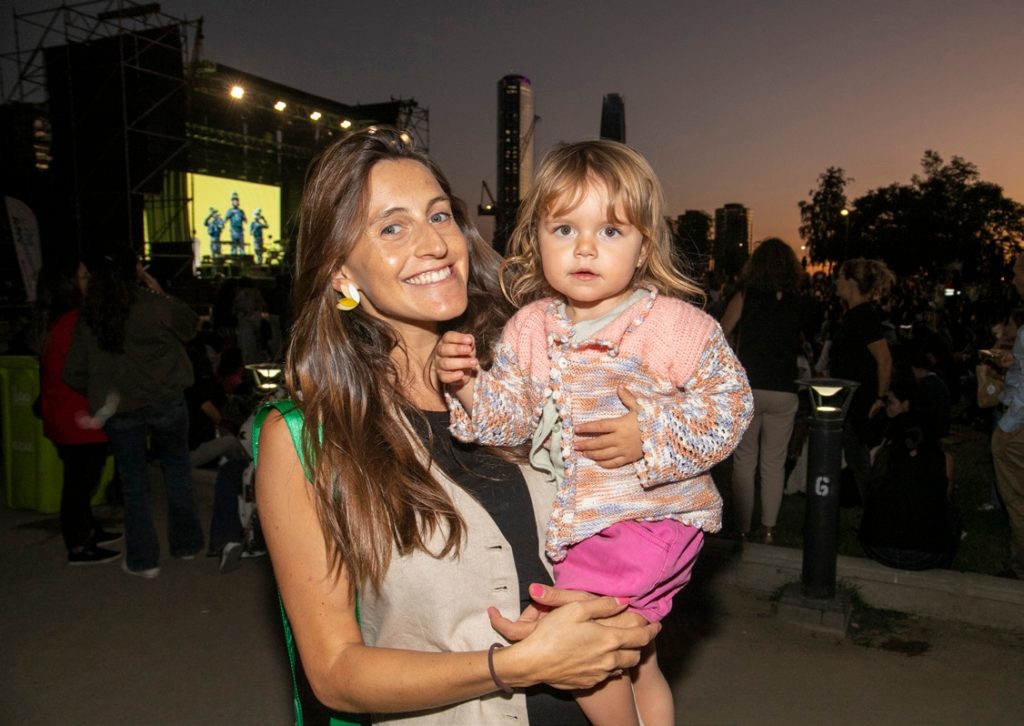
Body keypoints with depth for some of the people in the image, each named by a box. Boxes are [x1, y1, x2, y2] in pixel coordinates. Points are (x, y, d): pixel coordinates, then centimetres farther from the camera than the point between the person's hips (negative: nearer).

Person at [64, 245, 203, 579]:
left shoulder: (87, 317, -1)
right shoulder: (154, 304, -11)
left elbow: (75, 374, 2)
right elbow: (190, 326, 7)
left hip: (119, 410, 2)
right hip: (165, 401, -1)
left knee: (133, 482, 12)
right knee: (177, 469, 17)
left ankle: (143, 560, 18)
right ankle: (186, 543, 26)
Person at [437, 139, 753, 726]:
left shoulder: (676, 325, -13)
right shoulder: (530, 327, 0)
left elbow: (730, 402, -10)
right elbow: (508, 417, 2)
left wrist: (651, 433, -21)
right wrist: (468, 385, -17)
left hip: (651, 515, -5)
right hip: (570, 521, 6)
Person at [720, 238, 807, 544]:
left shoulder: (746, 295, -5)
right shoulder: (797, 303, 3)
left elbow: (722, 334, -3)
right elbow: (798, 343, 12)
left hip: (747, 388, -2)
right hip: (784, 391, 2)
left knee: (744, 460, 8)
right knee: (774, 463, 11)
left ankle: (742, 528, 11)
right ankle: (768, 528, 13)